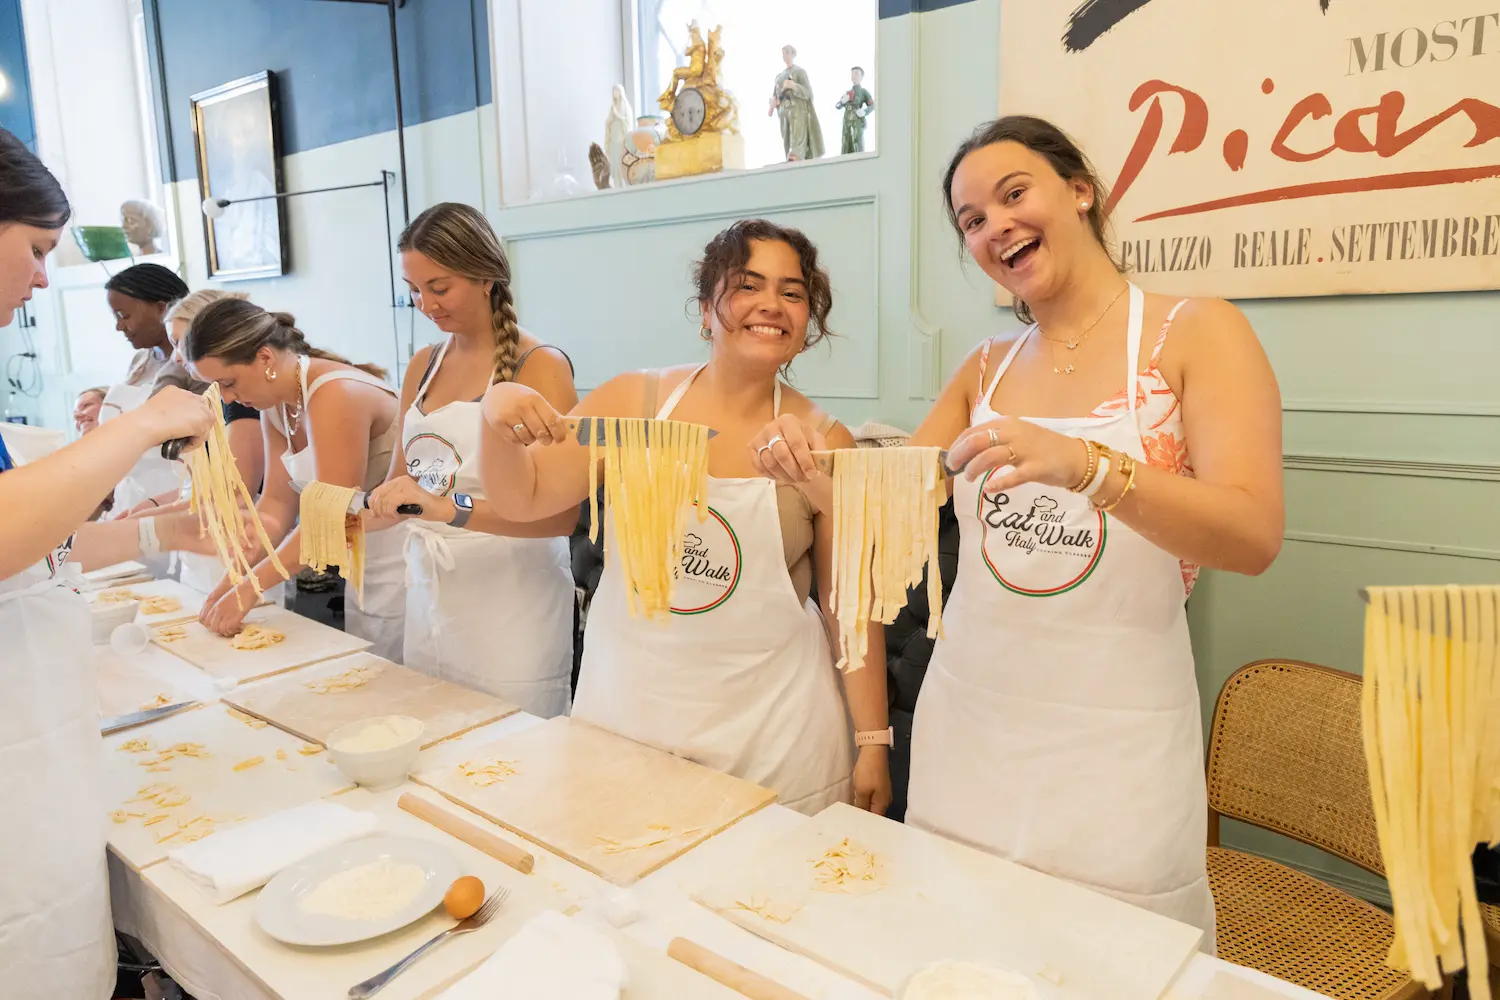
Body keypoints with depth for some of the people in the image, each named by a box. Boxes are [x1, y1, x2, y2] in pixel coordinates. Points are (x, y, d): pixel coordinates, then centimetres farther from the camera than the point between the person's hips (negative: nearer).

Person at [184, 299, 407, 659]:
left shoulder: (336, 394, -21)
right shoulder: (275, 403, 7)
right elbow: (276, 504, 6)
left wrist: (249, 589, -17)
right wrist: (231, 580, -4)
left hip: (402, 561, -9)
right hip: (363, 564, 9)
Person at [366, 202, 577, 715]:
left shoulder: (539, 366, -10)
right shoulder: (424, 365, 10)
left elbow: (561, 513, -19)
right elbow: (401, 483, 16)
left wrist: (451, 508, -30)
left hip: (510, 611, -6)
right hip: (428, 598, 6)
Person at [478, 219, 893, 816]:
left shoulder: (824, 442, -7)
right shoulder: (633, 401, -2)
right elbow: (523, 499, 2)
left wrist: (873, 743, -1)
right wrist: (497, 419, -18)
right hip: (621, 712, 2)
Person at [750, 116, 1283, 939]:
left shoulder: (1193, 332, -5)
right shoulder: (987, 369, 8)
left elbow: (1254, 536, -16)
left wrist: (1085, 466, -32)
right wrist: (812, 459, -11)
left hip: (1112, 745, -3)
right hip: (967, 724, 4)